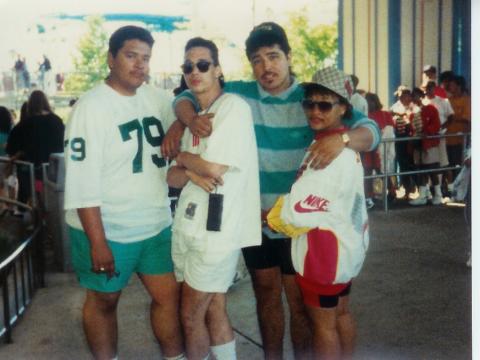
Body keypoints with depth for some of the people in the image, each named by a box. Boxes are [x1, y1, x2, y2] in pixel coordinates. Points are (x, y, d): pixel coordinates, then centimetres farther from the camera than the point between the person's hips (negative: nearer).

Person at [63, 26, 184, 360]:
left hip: (157, 224, 6)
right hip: (108, 229, -5)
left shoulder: (156, 98, 2)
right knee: (104, 301, 13)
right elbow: (83, 184, -18)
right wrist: (98, 242, -20)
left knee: (169, 295, 12)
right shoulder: (91, 107, -15)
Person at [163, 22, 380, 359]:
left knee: (300, 302, 6)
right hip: (255, 220, 3)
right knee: (266, 296, 18)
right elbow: (186, 96, 6)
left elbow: (370, 129, -14)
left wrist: (342, 138, -37)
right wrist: (189, 118, -18)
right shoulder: (239, 94, -1)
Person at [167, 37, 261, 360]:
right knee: (213, 310, 15)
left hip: (216, 228, -7)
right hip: (188, 224, 7)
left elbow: (214, 167, -20)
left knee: (191, 316, 3)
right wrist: (191, 173, -12)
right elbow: (173, 178, 10)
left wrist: (182, 157, -2)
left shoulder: (233, 107, -11)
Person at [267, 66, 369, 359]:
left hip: (325, 248, -10)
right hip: (346, 243, 10)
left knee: (323, 324, 5)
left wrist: (267, 216, -8)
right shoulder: (347, 147, 8)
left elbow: (296, 210, -26)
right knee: (341, 313, 22)